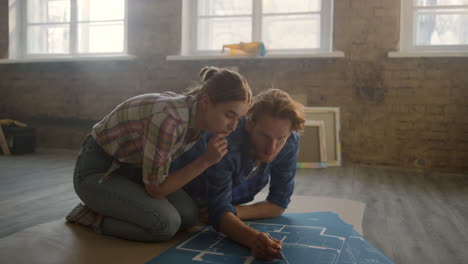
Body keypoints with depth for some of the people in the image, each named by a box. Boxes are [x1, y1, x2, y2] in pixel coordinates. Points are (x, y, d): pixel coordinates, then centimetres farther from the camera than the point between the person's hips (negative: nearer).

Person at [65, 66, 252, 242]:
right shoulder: (170, 119, -36)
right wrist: (205, 161, -27)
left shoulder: (197, 115, -10)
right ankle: (92, 216, 0)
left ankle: (106, 207, 12)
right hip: (97, 171, -8)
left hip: (134, 168, 8)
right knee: (166, 223, -25)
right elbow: (155, 188, -24)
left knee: (188, 215, -5)